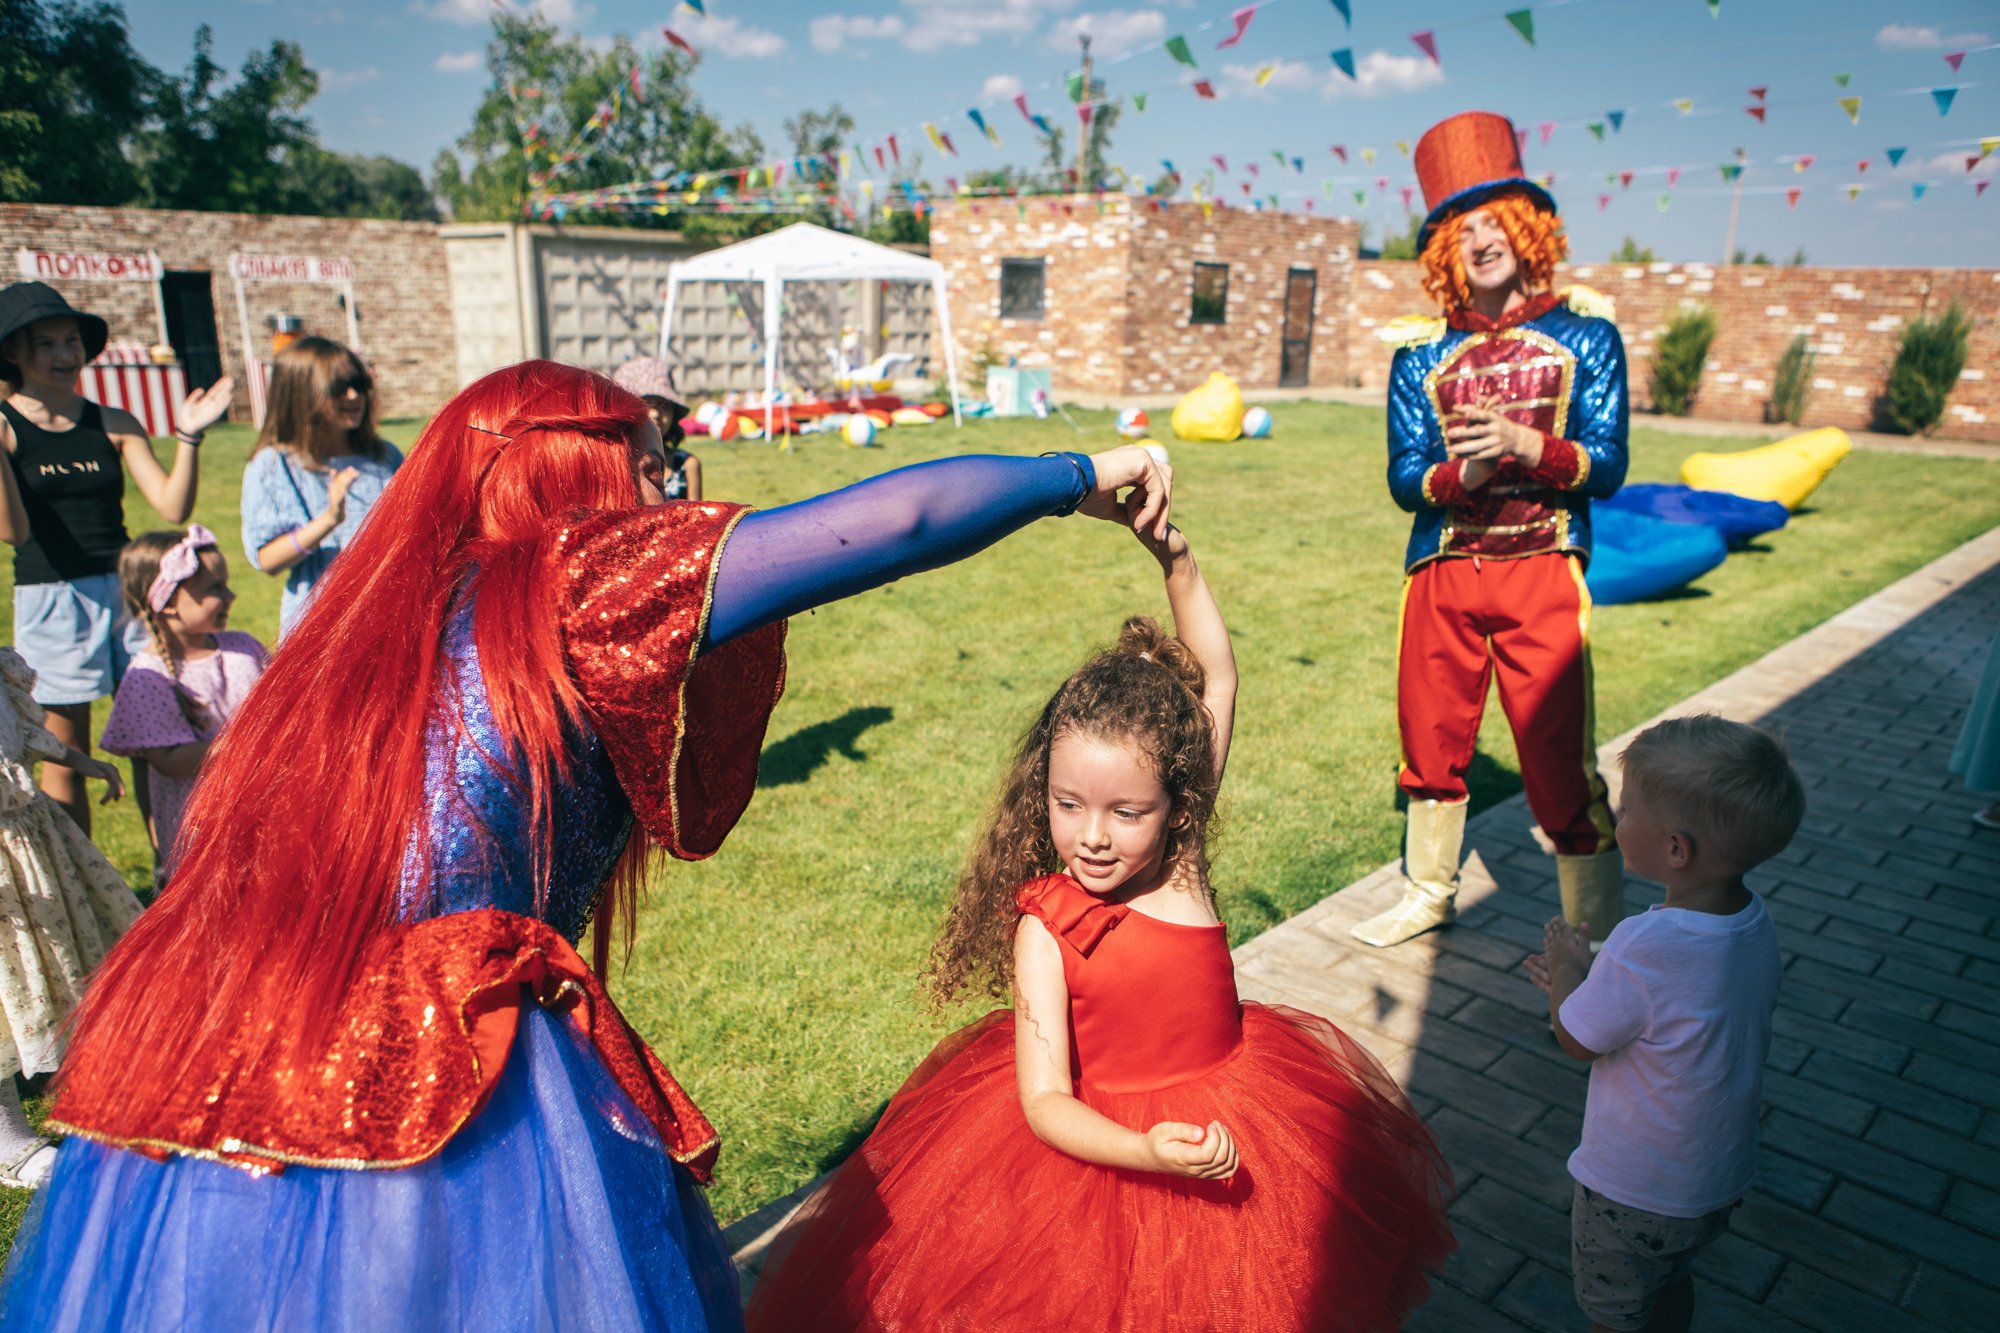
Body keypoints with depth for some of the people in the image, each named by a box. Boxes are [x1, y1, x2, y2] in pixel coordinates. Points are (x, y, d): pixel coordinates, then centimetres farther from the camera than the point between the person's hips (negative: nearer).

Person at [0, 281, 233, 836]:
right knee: (65, 758, 7)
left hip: (126, 592, 2)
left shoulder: (114, 425, 6)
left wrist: (188, 437, -15)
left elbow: (173, 507, -4)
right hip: (48, 601, -2)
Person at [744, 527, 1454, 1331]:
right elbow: (1044, 1100, -22)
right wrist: (1147, 1151, -40)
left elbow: (1217, 680, -8)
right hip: (1096, 1142, -3)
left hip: (1230, 1119, 4)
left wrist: (1177, 561, -14)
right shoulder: (1044, 925, -21)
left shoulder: (1181, 865, -12)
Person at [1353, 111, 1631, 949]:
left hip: (1542, 568, -2)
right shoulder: (1421, 352, 8)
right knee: (1430, 741, 11)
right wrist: (1459, 475, -19)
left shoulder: (1582, 334, 5)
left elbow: (1607, 466, -2)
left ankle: (1600, 935, 13)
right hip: (1441, 568, 3)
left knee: (1559, 756, -5)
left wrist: (1525, 444, -20)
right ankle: (1429, 895, 33)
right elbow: (1404, 477, 2)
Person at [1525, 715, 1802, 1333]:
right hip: (1723, 1174, 7)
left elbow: (1577, 1040, -20)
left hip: (1633, 1198, -7)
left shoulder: (1643, 949, -38)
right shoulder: (1755, 920, -13)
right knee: (1671, 1283, 32)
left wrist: (1566, 965, -5)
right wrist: (1585, 980, 6)